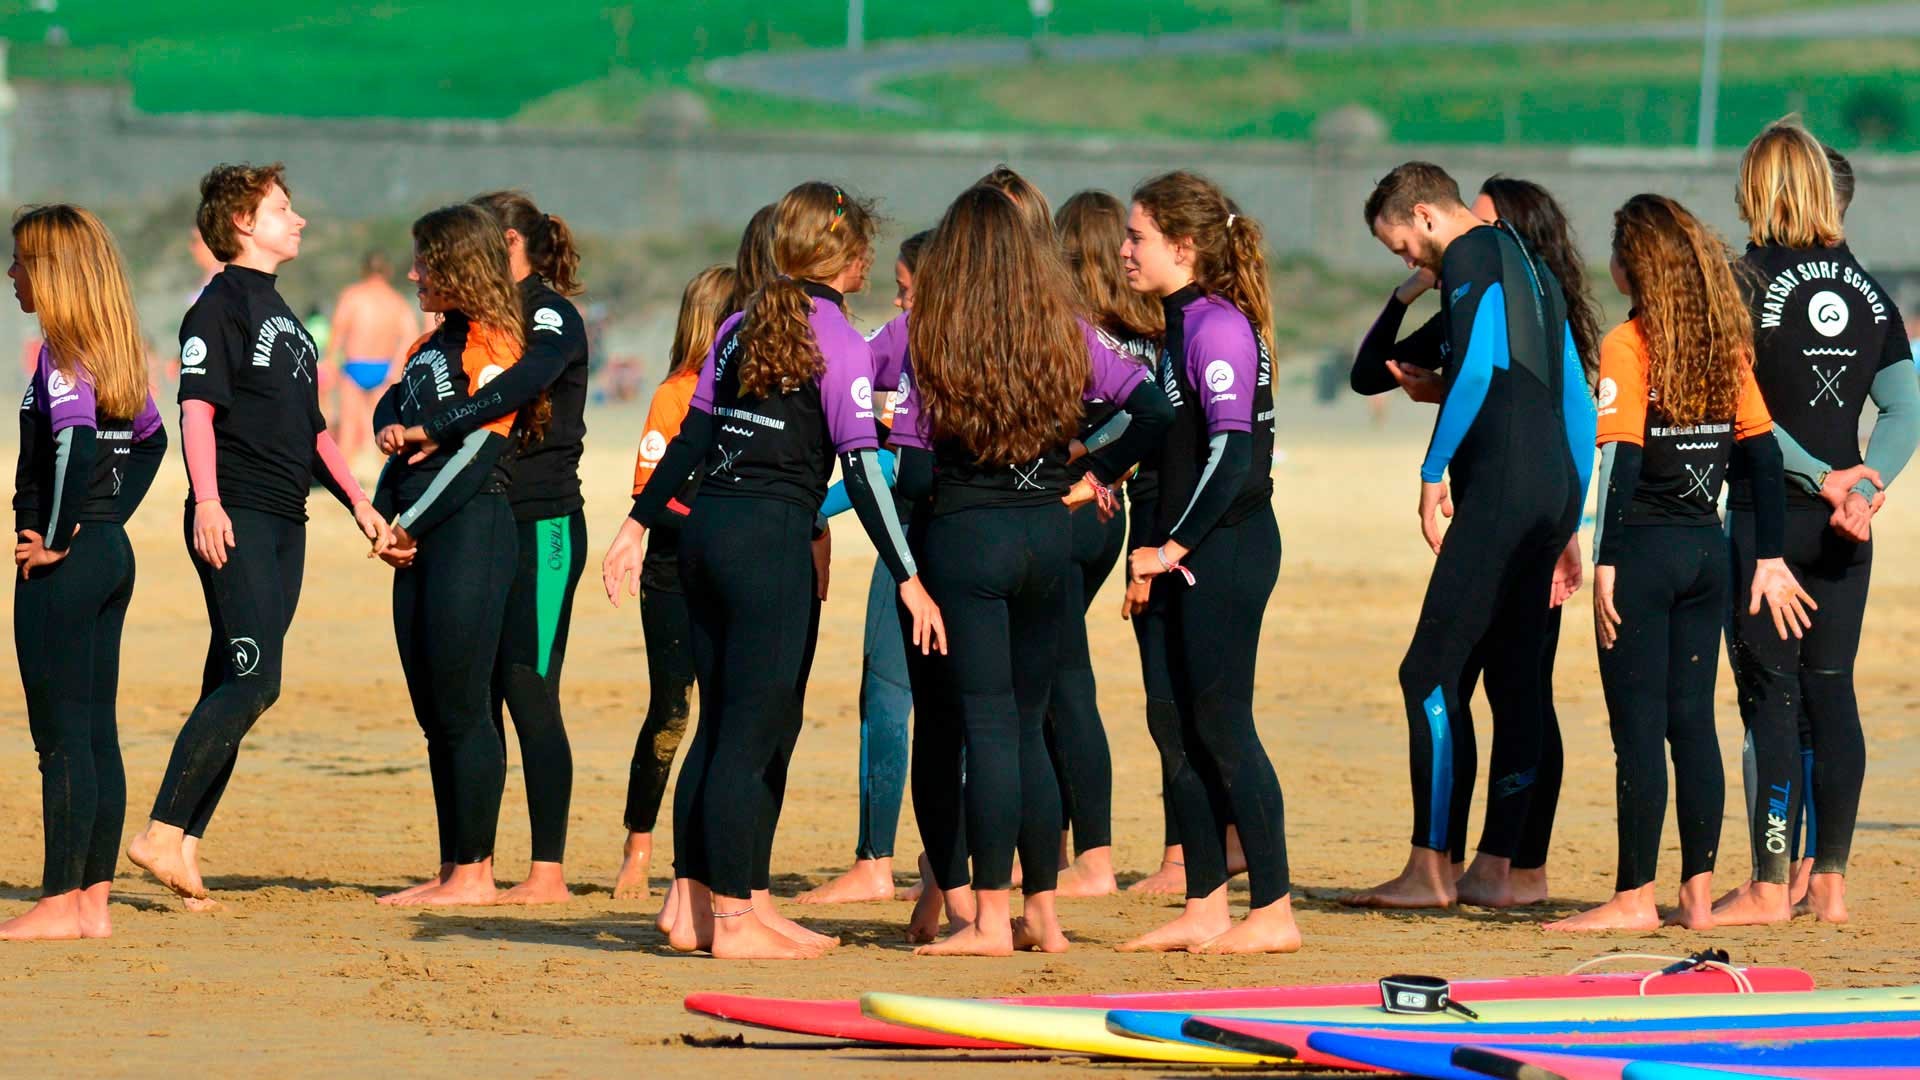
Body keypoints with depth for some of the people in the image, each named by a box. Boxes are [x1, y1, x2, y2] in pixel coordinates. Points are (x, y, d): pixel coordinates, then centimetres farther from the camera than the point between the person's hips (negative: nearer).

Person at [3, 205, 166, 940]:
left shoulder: (61, 354, -14)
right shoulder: (116, 350, 12)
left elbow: (76, 441, -28)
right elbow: (151, 439, 21)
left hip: (63, 568, -9)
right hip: (112, 553, 9)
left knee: (62, 736, -5)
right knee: (97, 734, 10)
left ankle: (60, 902, -3)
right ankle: (94, 900, 13)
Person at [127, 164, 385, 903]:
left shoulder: (280, 314, 23)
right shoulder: (220, 305, -4)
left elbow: (310, 426, 28)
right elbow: (197, 405, -14)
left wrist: (358, 503, 22)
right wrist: (207, 501, -24)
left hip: (284, 523, 9)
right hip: (235, 522, -9)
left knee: (234, 690, 4)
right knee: (253, 681, -17)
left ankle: (185, 844, 4)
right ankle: (163, 834, -16)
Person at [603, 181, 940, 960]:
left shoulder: (744, 326, 12)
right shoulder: (838, 341, -8)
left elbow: (690, 436, 14)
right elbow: (861, 465, -14)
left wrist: (638, 526, 20)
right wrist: (908, 579, -15)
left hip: (706, 533, 7)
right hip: (773, 539, -7)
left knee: (724, 725, 15)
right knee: (753, 733, -3)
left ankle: (695, 904, 18)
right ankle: (732, 920, -1)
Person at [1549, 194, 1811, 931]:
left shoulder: (1628, 346, -11)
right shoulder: (1726, 344, 7)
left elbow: (1620, 459, -16)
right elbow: (1763, 451, 7)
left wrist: (1605, 564, -16)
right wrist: (1769, 559, 10)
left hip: (1644, 547, -6)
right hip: (1708, 550, 6)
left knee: (1638, 724, -2)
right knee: (1693, 719, 11)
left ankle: (1635, 896, -1)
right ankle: (1698, 892, 11)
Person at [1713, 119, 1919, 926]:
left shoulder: (1749, 281, -7)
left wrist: (1821, 478, -11)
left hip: (1769, 514, -5)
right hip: (1842, 526, 5)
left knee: (1771, 696, -3)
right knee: (1831, 692, 9)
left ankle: (1770, 888, -3)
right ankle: (1830, 883, 10)